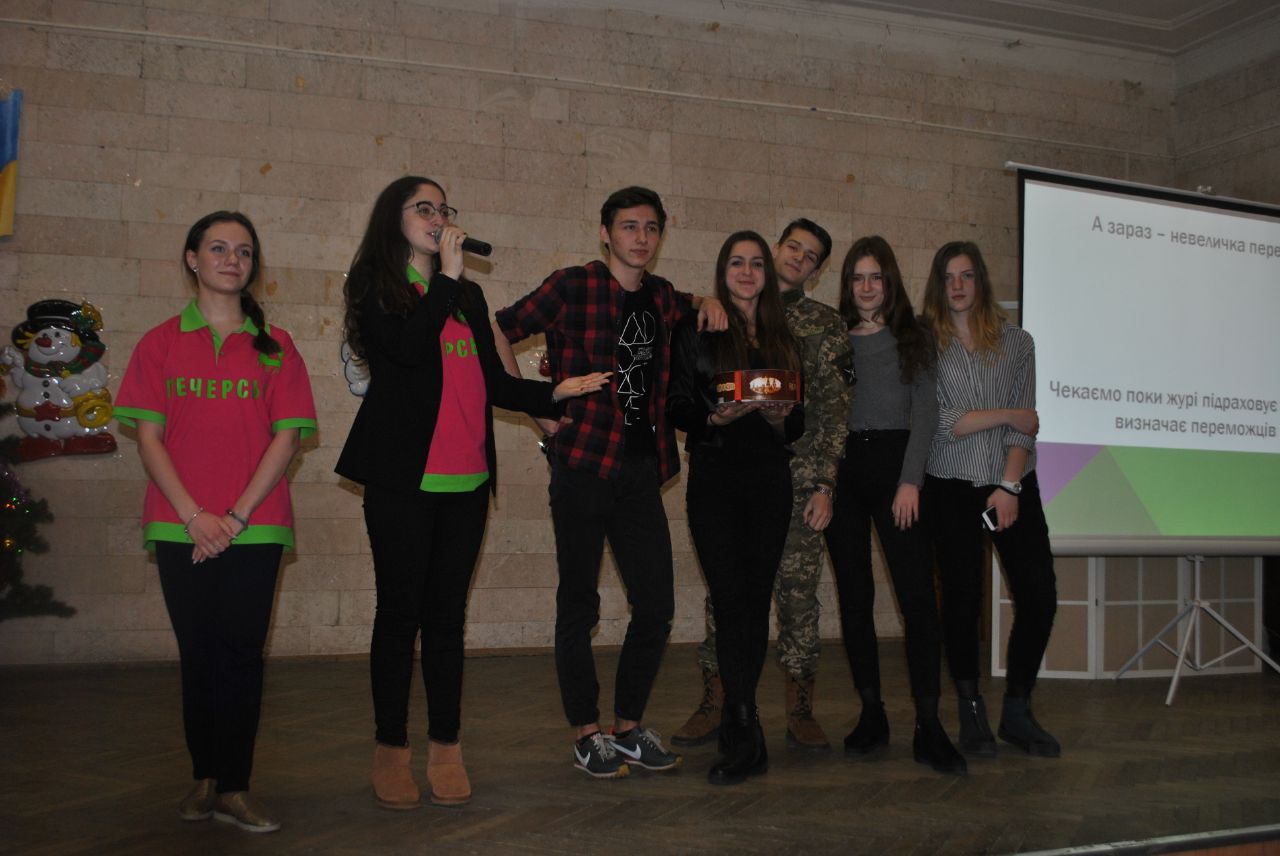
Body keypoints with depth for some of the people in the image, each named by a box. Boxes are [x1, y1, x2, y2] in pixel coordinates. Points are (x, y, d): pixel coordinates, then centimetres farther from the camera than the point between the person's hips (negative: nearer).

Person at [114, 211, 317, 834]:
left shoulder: (273, 345, 7)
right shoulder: (161, 344, 7)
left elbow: (287, 437, 0)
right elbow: (149, 438, 2)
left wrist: (237, 515, -9)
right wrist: (193, 514, -10)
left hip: (254, 526, 0)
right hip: (180, 525, 1)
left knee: (241, 651, -2)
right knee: (199, 653, 6)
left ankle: (234, 788, 6)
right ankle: (205, 778, 19)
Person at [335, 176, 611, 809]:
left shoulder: (469, 297, 19)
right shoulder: (375, 288, 3)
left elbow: (494, 383, 18)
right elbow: (408, 347, -17)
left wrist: (555, 393, 6)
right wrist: (447, 275, -10)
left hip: (466, 479, 5)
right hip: (403, 478, -4)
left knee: (447, 613, 8)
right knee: (400, 611, 1)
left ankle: (445, 747, 15)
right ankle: (390, 751, 13)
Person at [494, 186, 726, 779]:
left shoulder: (661, 297, 13)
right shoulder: (573, 287, -3)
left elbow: (685, 306, 35)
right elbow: (498, 331, -1)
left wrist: (708, 302, 11)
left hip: (641, 468, 6)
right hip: (583, 463, -5)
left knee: (657, 605, 6)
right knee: (579, 604, 4)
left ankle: (630, 726, 22)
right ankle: (586, 734, 17)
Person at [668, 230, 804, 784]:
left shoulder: (782, 337, 16)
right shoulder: (697, 330, 7)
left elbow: (799, 420, 15)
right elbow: (676, 405, 2)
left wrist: (784, 417, -7)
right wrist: (715, 417, -17)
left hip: (770, 479, 3)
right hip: (715, 477, -3)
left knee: (755, 600, 3)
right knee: (731, 601, -9)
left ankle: (737, 730, 16)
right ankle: (747, 739, -6)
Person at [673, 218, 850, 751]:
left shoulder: (825, 325, 8)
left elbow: (834, 410, 4)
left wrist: (824, 485, -4)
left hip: (796, 479, -1)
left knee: (798, 591, 0)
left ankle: (800, 711, 11)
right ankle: (714, 703, 14)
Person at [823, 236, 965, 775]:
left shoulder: (911, 336, 8)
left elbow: (925, 410, 2)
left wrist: (911, 481, -9)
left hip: (895, 462, -2)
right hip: (842, 469, 2)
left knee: (917, 593, -9)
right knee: (854, 596, 4)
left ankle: (928, 725, -5)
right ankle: (871, 714, 13)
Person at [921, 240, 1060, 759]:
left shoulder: (1016, 343, 8)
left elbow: (1026, 427, 1)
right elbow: (937, 421, -10)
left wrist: (1010, 486, -10)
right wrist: (1008, 414, -6)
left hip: (1013, 487, 2)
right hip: (951, 488, -2)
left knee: (1039, 597, -4)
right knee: (962, 600, 1)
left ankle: (1017, 711, 13)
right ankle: (971, 714, 16)